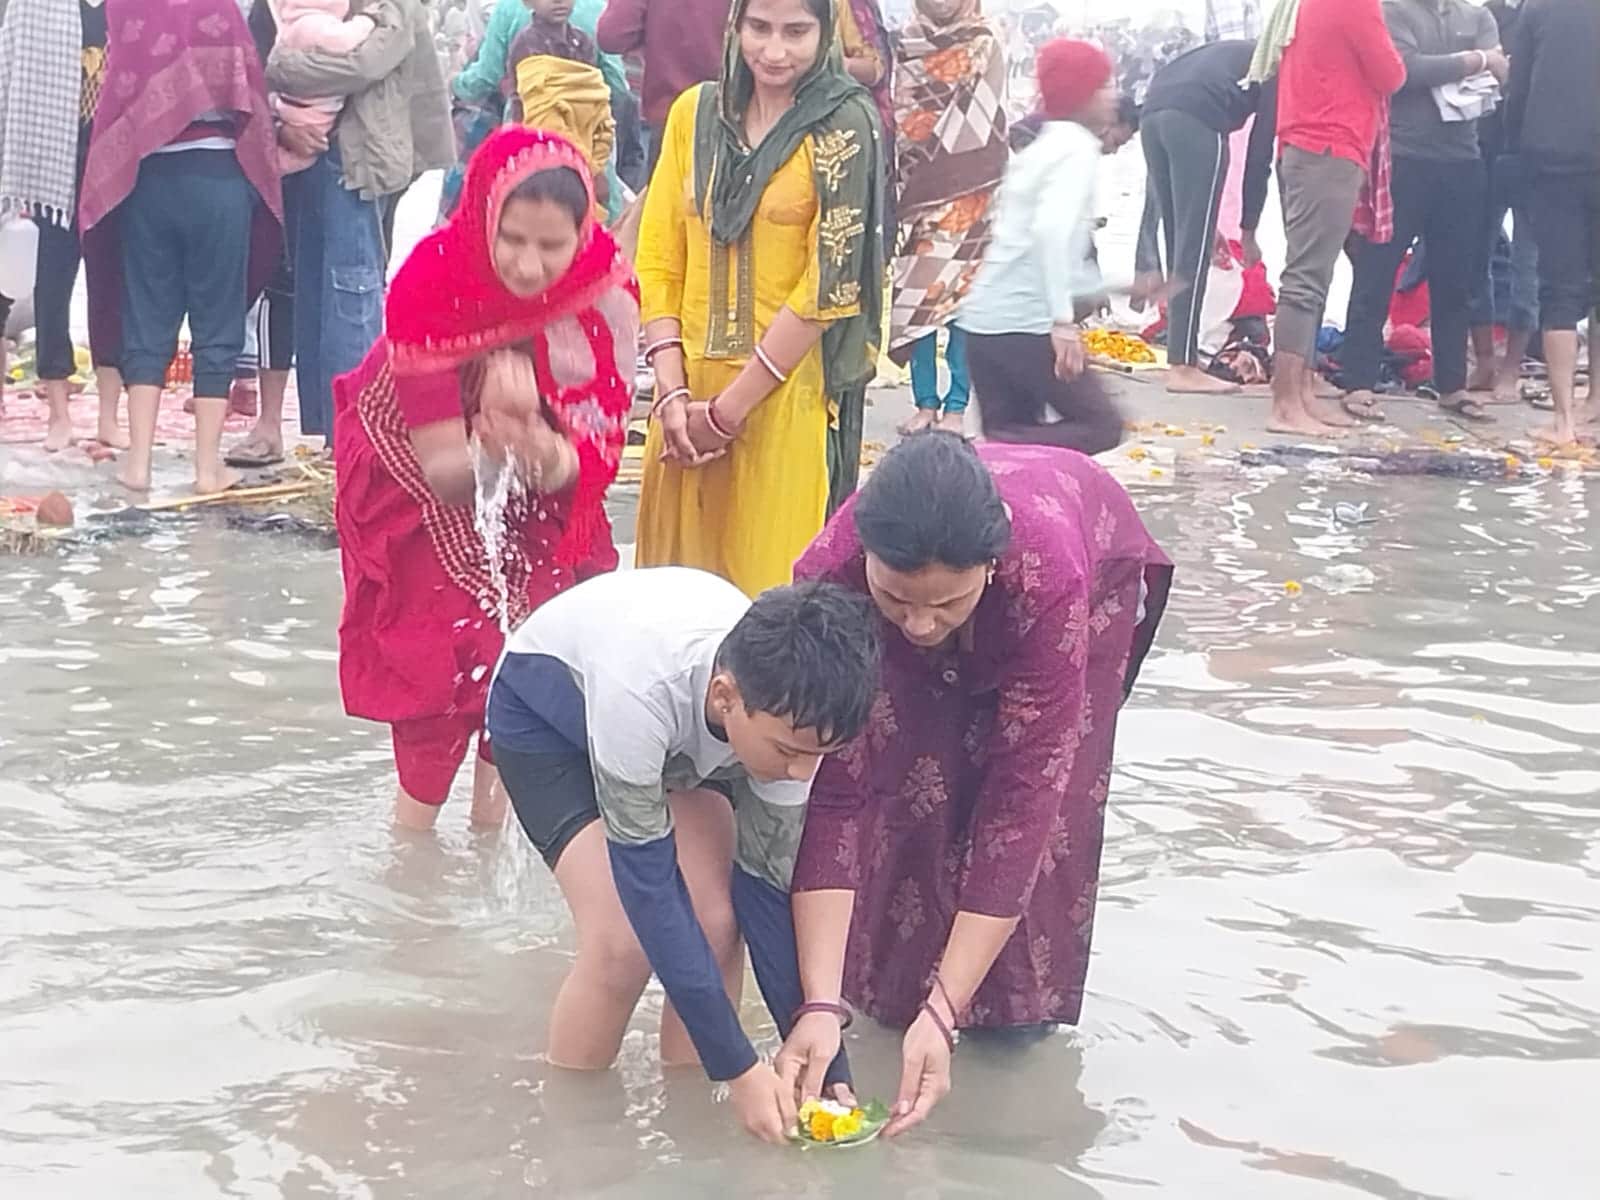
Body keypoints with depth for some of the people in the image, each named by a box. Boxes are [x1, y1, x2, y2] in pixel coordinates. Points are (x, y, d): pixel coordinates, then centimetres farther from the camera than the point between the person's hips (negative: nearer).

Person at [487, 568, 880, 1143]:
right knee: (624, 941, -21)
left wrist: (826, 1065, -24)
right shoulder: (641, 692, -45)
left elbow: (768, 882, -21)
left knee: (716, 922, -16)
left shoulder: (786, 708, -30)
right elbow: (646, 883, -37)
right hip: (545, 702, -4)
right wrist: (738, 1067, -35)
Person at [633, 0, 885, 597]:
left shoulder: (843, 124, -4)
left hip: (790, 393, -4)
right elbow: (658, 261, 7)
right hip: (691, 391, 4)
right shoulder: (694, 112, 9)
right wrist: (672, 391, -5)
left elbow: (830, 284, -10)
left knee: (773, 583, -1)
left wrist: (728, 409, -11)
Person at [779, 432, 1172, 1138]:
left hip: (1097, 568, -2)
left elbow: (1023, 801, -42)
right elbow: (831, 792, -35)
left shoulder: (1050, 574, -46)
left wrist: (942, 1014, -45)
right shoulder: (829, 577, -40)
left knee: (1045, 800, -14)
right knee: (909, 779, -12)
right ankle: (891, 983, 10)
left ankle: (1021, 998, 6)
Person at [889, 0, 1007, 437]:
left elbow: (986, 126, -3)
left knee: (961, 292, -4)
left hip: (968, 195, -3)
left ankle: (956, 406, 0)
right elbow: (896, 117, 10)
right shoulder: (905, 46, 11)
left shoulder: (986, 49, 2)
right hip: (918, 191, 3)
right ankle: (925, 402, 7)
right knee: (917, 294, 1)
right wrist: (894, 185, 2)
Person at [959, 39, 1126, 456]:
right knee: (1102, 426, 0)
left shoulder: (1041, 147, 19)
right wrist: (1063, 319, -27)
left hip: (983, 318, 8)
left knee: (1011, 437, 12)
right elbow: (1051, 229, -23)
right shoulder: (1078, 148, -8)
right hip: (1024, 324, -8)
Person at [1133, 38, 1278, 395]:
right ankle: (1182, 366, -7)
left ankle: (1186, 357, 15)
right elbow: (1260, 154, 10)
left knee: (1181, 243, 14)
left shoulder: (1237, 57, 36)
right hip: (1195, 119, -7)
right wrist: (1249, 230, 16)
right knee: (1195, 249, -5)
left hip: (1154, 112, 7)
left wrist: (1208, 223, 27)